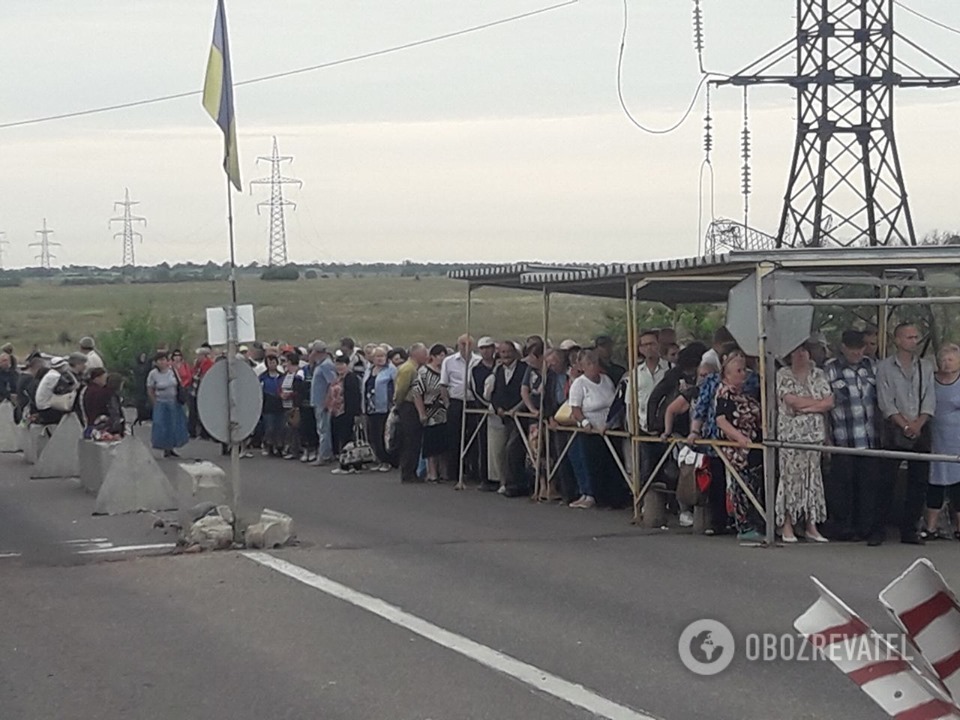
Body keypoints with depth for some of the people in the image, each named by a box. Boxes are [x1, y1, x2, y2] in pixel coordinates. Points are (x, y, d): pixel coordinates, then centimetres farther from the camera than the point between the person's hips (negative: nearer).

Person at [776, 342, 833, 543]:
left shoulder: (818, 375, 12)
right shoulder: (783, 375, 1)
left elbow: (830, 402, 2)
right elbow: (791, 400, -12)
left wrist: (805, 406, -10)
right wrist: (819, 402, -3)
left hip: (815, 434, 4)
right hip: (790, 434, -4)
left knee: (813, 479, 3)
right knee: (790, 477, -5)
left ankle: (812, 526, 6)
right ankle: (786, 525, -1)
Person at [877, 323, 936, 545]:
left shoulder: (925, 367, 12)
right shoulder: (884, 367, 1)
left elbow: (930, 401, 6)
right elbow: (886, 402, -5)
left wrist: (918, 424, -10)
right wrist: (905, 426, -12)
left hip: (920, 431, 4)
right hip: (894, 431, -4)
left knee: (919, 483, 2)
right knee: (886, 482, -5)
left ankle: (909, 531, 9)